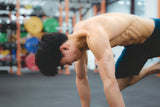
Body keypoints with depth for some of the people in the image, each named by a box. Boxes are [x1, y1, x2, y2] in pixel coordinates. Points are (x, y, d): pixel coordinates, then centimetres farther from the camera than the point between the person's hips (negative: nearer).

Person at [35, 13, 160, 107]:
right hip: (136, 43, 7)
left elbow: (110, 83, -44)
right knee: (120, 84, 13)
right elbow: (81, 79, -1)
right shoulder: (77, 33, -10)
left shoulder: (95, 37, -39)